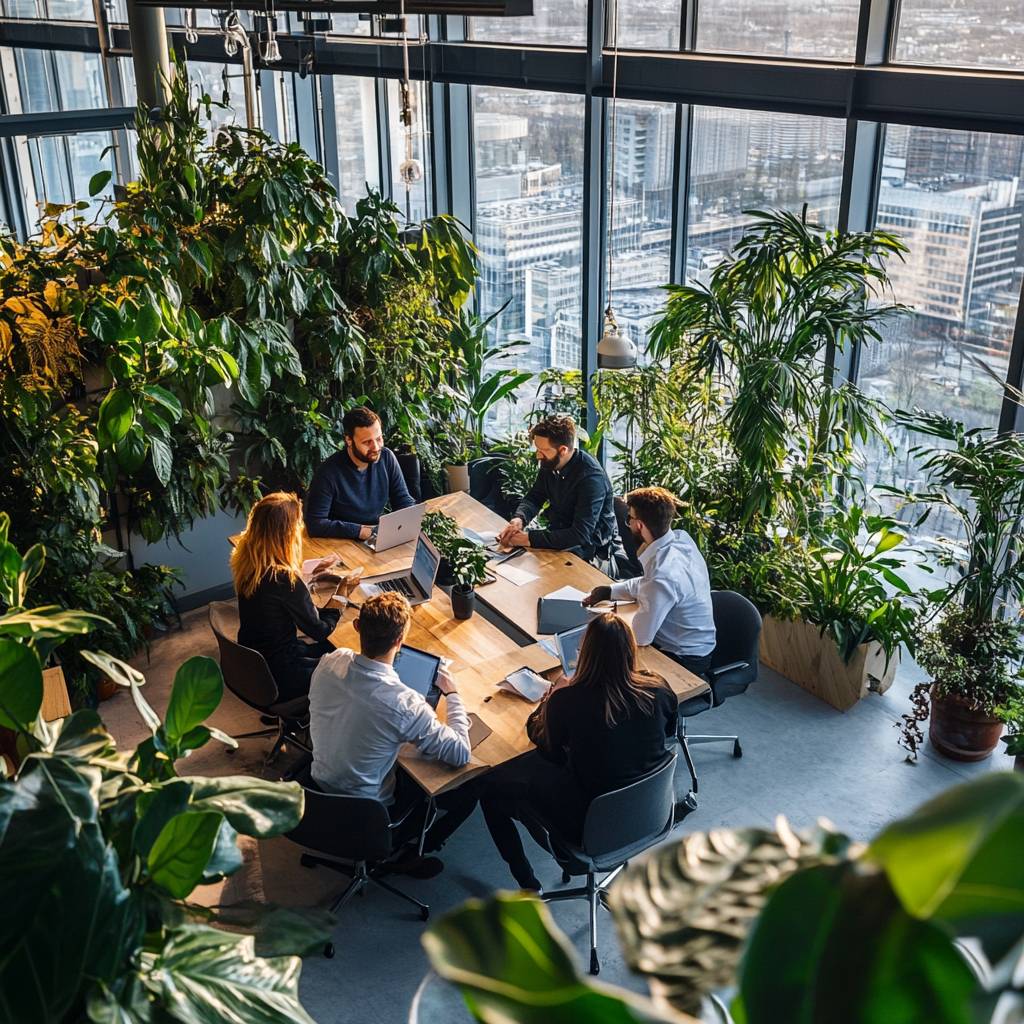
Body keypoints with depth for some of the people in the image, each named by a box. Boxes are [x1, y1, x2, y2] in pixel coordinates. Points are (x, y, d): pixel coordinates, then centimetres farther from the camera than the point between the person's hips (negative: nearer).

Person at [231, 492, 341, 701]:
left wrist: (307, 574, 13)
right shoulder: (283, 579, -30)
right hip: (277, 677, -8)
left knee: (328, 647, 21)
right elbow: (318, 630, -16)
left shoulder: (245, 561, -7)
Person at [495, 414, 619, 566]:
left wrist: (530, 538, -35)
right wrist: (519, 519, -15)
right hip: (559, 535, 7)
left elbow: (580, 535, -32)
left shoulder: (592, 477, -27)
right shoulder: (550, 463, -5)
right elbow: (534, 497, 9)